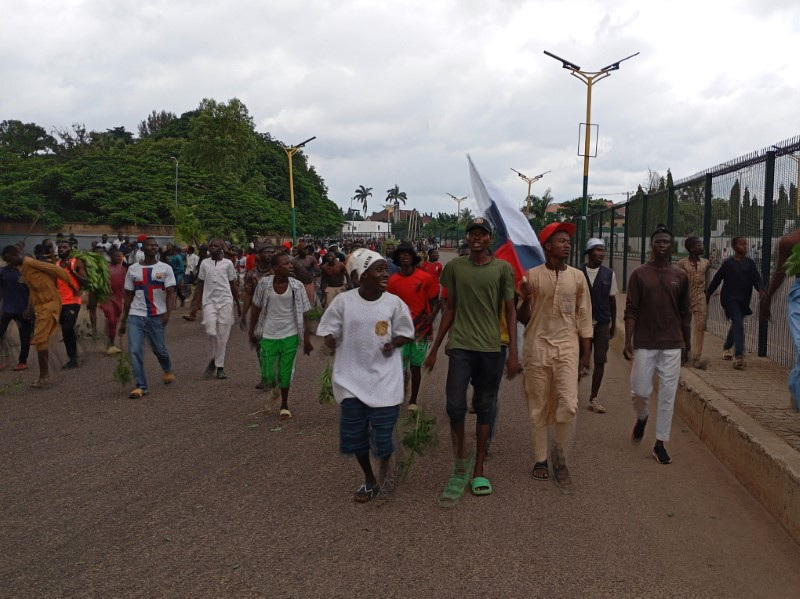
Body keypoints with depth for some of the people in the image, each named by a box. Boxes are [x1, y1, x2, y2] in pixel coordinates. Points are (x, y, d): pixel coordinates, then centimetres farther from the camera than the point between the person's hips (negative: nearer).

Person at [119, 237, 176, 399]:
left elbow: (170, 293, -6)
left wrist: (168, 312, -23)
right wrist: (123, 320, 10)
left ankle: (168, 370, 41)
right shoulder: (133, 269, 6)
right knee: (135, 351, -8)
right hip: (136, 315, 1)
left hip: (157, 316, -1)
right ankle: (141, 386, 0)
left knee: (160, 349, 9)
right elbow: (128, 296, 10)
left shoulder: (165, 268, 0)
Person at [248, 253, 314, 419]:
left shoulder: (297, 286, -8)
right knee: (268, 376, 0)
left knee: (285, 374, 6)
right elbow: (256, 308, 3)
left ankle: (284, 404, 30)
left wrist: (307, 339, -4)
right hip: (268, 336, 0)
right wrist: (252, 331, 4)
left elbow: (303, 314, -3)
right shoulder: (264, 283, -9)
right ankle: (273, 385, 37)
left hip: (289, 336, 0)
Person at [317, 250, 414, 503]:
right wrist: (330, 340, -19)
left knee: (383, 433, 0)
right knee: (354, 434, 10)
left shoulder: (394, 302, -7)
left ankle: (386, 465, 36)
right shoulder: (343, 300, -9)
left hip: (384, 379, -1)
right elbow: (329, 331, 0)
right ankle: (369, 479, 34)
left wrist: (393, 343, -14)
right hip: (351, 378, 1)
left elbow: (406, 333, 3)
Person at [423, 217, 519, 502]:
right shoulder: (454, 267, 5)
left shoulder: (503, 269, 1)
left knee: (484, 408, 8)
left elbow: (510, 311, 3)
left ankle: (478, 470, 19)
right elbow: (449, 309, 11)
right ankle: (460, 460, 15)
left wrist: (513, 353, -4)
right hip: (460, 346, 0)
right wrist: (434, 348, 10)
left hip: (491, 349, 0)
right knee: (455, 406, -9)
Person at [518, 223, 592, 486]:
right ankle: (540, 459, 21)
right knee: (538, 407, 6)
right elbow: (523, 318, 3)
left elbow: (584, 317, 9)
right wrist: (526, 298, -17)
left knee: (568, 405, -11)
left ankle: (559, 453, 13)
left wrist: (586, 354, 6)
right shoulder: (532, 274, -1)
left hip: (567, 347, 1)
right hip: (537, 347, -1)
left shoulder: (577, 277, 5)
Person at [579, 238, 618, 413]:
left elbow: (612, 299, 10)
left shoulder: (609, 274, 3)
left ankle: (593, 398, 9)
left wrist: (613, 323, 11)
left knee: (600, 361, 0)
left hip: (602, 324, 2)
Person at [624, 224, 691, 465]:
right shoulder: (639, 274, -1)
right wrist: (628, 342, -9)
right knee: (640, 391, 0)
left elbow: (685, 314, 10)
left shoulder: (680, 276, 5)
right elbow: (631, 311, -3)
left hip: (672, 346, 2)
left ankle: (660, 444, 14)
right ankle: (642, 418, 34)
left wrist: (687, 344, 11)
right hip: (644, 344, -2)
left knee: (667, 396, 3)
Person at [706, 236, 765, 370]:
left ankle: (726, 347, 42)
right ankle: (738, 356, -19)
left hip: (743, 301, 5)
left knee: (735, 325, 18)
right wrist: (708, 294, 7)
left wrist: (761, 290, -23)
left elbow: (756, 279, -3)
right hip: (730, 298, -5)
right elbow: (717, 279, 2)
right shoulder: (728, 263, -3)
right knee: (738, 324, -16)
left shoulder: (750, 263, 6)